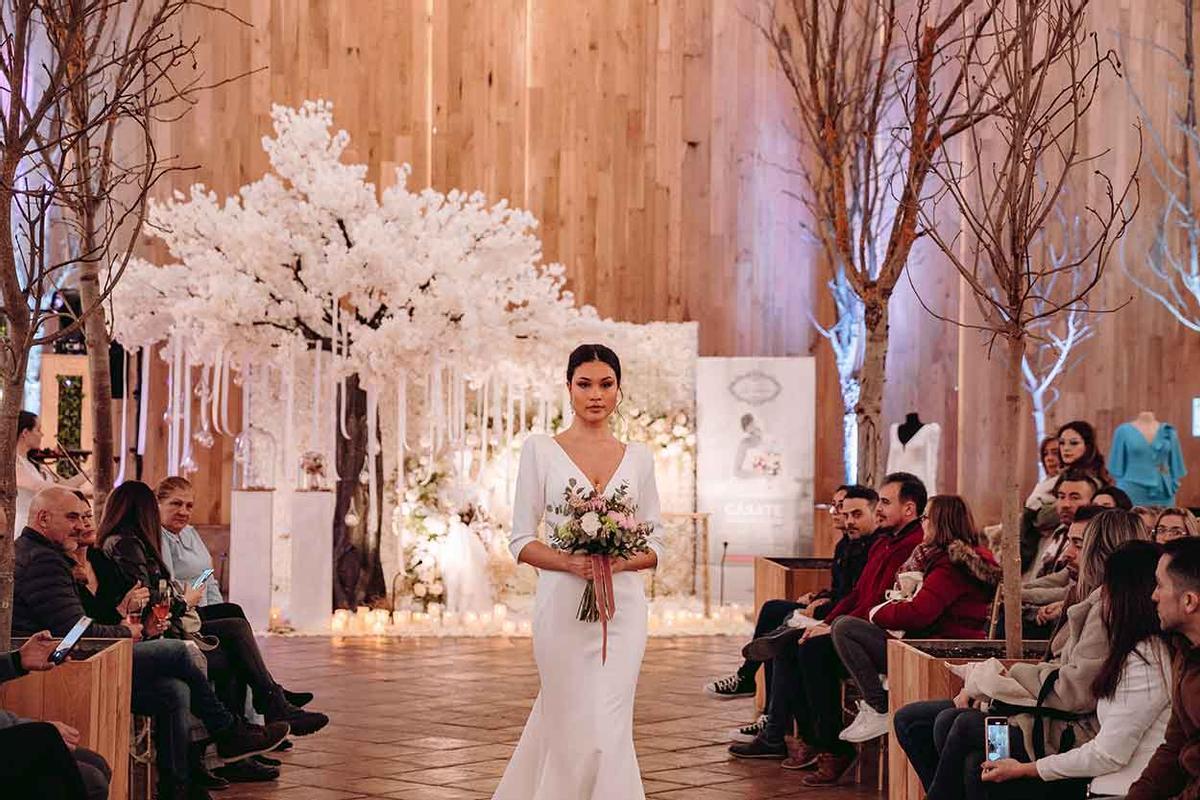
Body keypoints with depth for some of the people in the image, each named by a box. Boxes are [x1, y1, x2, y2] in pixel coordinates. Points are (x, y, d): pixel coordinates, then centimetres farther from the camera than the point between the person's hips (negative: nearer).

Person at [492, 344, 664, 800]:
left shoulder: (638, 457, 9)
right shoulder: (541, 450, 2)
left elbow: (654, 544, 10)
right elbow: (521, 542, 0)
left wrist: (622, 560, -12)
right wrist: (570, 562, -18)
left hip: (623, 605, 2)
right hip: (563, 604, -2)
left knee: (609, 728, -4)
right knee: (573, 728, 1)